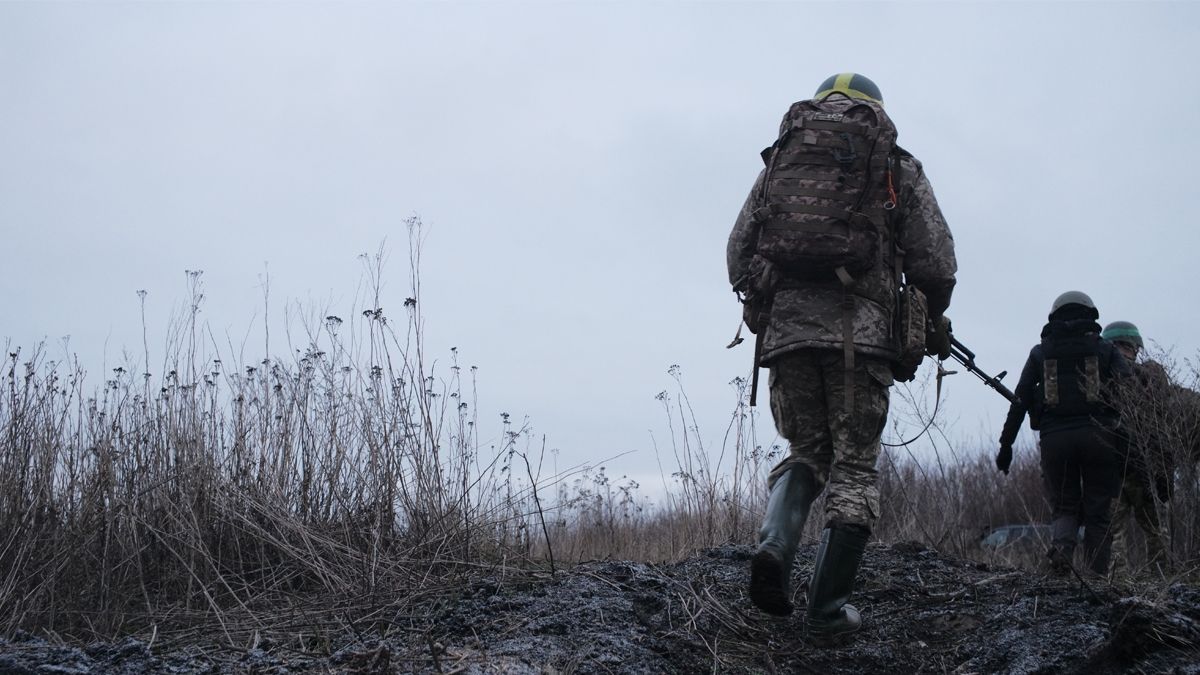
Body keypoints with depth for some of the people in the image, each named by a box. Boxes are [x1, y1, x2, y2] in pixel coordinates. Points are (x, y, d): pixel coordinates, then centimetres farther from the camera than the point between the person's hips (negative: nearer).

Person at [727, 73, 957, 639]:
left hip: (783, 327, 3)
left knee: (806, 451, 17)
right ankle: (829, 608, -1)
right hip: (860, 328, -3)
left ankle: (775, 544, -11)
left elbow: (738, 253, 13)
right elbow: (935, 261, 6)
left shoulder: (779, 160, 19)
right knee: (853, 466, 4)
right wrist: (932, 323, 23)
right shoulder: (897, 168, 13)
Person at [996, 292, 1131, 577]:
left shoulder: (1040, 352, 15)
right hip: (1098, 436, -1)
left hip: (1055, 439, 1)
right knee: (1098, 513, 6)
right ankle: (1098, 576, -2)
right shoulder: (1105, 348, 11)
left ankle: (1060, 546, -18)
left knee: (1064, 507, 12)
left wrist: (1006, 445, 10)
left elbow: (1019, 401, 8)